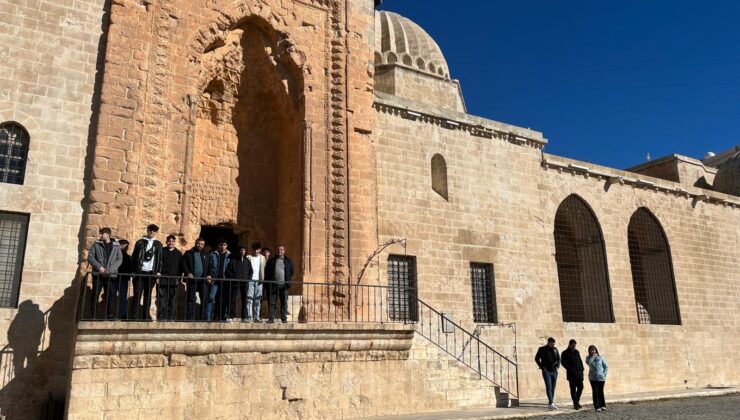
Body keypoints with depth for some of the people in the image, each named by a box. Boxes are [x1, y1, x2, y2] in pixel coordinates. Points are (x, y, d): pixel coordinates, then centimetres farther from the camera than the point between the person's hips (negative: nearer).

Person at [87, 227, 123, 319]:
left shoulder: (116, 246, 6)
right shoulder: (96, 244, 7)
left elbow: (119, 259, 1)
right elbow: (90, 257, 2)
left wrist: (110, 269, -12)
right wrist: (99, 267, -12)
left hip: (110, 275, 0)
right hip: (98, 274, 0)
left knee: (110, 296, 0)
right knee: (95, 295, 0)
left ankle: (110, 316, 6)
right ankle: (94, 316, 6)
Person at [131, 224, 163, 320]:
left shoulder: (158, 244, 12)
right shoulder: (140, 242, 8)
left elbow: (159, 259, 9)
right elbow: (134, 257, 5)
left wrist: (158, 271, -1)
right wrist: (135, 270, -5)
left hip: (151, 273, 1)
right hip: (140, 272, -1)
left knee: (148, 295, 4)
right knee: (137, 294, -4)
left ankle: (146, 315, 8)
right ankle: (135, 315, -3)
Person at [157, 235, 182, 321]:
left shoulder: (178, 253, 11)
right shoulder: (162, 251, 7)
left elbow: (180, 266, 11)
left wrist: (178, 278, 2)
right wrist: (157, 277, -5)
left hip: (173, 280, 1)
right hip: (162, 279, -1)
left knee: (172, 298, 2)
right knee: (161, 297, -5)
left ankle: (170, 317, 6)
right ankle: (161, 316, -2)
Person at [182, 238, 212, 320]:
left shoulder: (206, 255, 17)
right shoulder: (189, 253, 10)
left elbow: (210, 266, 14)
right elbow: (184, 264, 2)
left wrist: (209, 275, -2)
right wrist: (188, 273, -12)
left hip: (203, 279, 2)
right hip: (192, 279, -2)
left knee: (204, 299, -2)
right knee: (191, 299, -1)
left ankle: (203, 318, 3)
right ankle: (189, 318, 0)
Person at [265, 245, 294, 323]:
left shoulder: (288, 261, 10)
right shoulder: (271, 261, 11)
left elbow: (291, 271, 14)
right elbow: (266, 271, 13)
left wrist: (288, 280, 7)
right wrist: (269, 281, 5)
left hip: (283, 285, 0)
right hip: (274, 284, 0)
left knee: (284, 302, 1)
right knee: (272, 302, -2)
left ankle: (284, 318, 7)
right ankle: (271, 318, 2)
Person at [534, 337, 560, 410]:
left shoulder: (555, 349, 9)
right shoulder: (542, 349, -2)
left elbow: (559, 358, 20)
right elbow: (536, 358, 2)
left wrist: (557, 366, 5)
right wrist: (542, 367, -6)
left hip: (554, 371, 4)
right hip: (546, 371, -4)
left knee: (553, 387, 5)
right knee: (549, 387, -13)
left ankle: (550, 403, 12)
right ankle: (551, 403, -19)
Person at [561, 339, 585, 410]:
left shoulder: (576, 352, 14)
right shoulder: (565, 353, -3)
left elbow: (580, 361, 18)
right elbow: (563, 362, -11)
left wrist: (582, 369, 5)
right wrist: (571, 369, -17)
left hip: (579, 374, 5)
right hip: (571, 374, -5)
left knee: (580, 387, 4)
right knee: (573, 389, -2)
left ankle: (577, 401, 22)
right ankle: (575, 403, 4)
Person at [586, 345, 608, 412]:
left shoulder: (600, 357, 6)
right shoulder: (588, 358, 6)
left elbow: (606, 367, 9)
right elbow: (588, 362, -18)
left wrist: (604, 374, -2)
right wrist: (593, 356, -9)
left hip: (601, 377, 0)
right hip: (593, 378, 0)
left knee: (601, 391, 4)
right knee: (595, 392, -3)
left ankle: (603, 406, 17)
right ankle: (597, 407, 0)